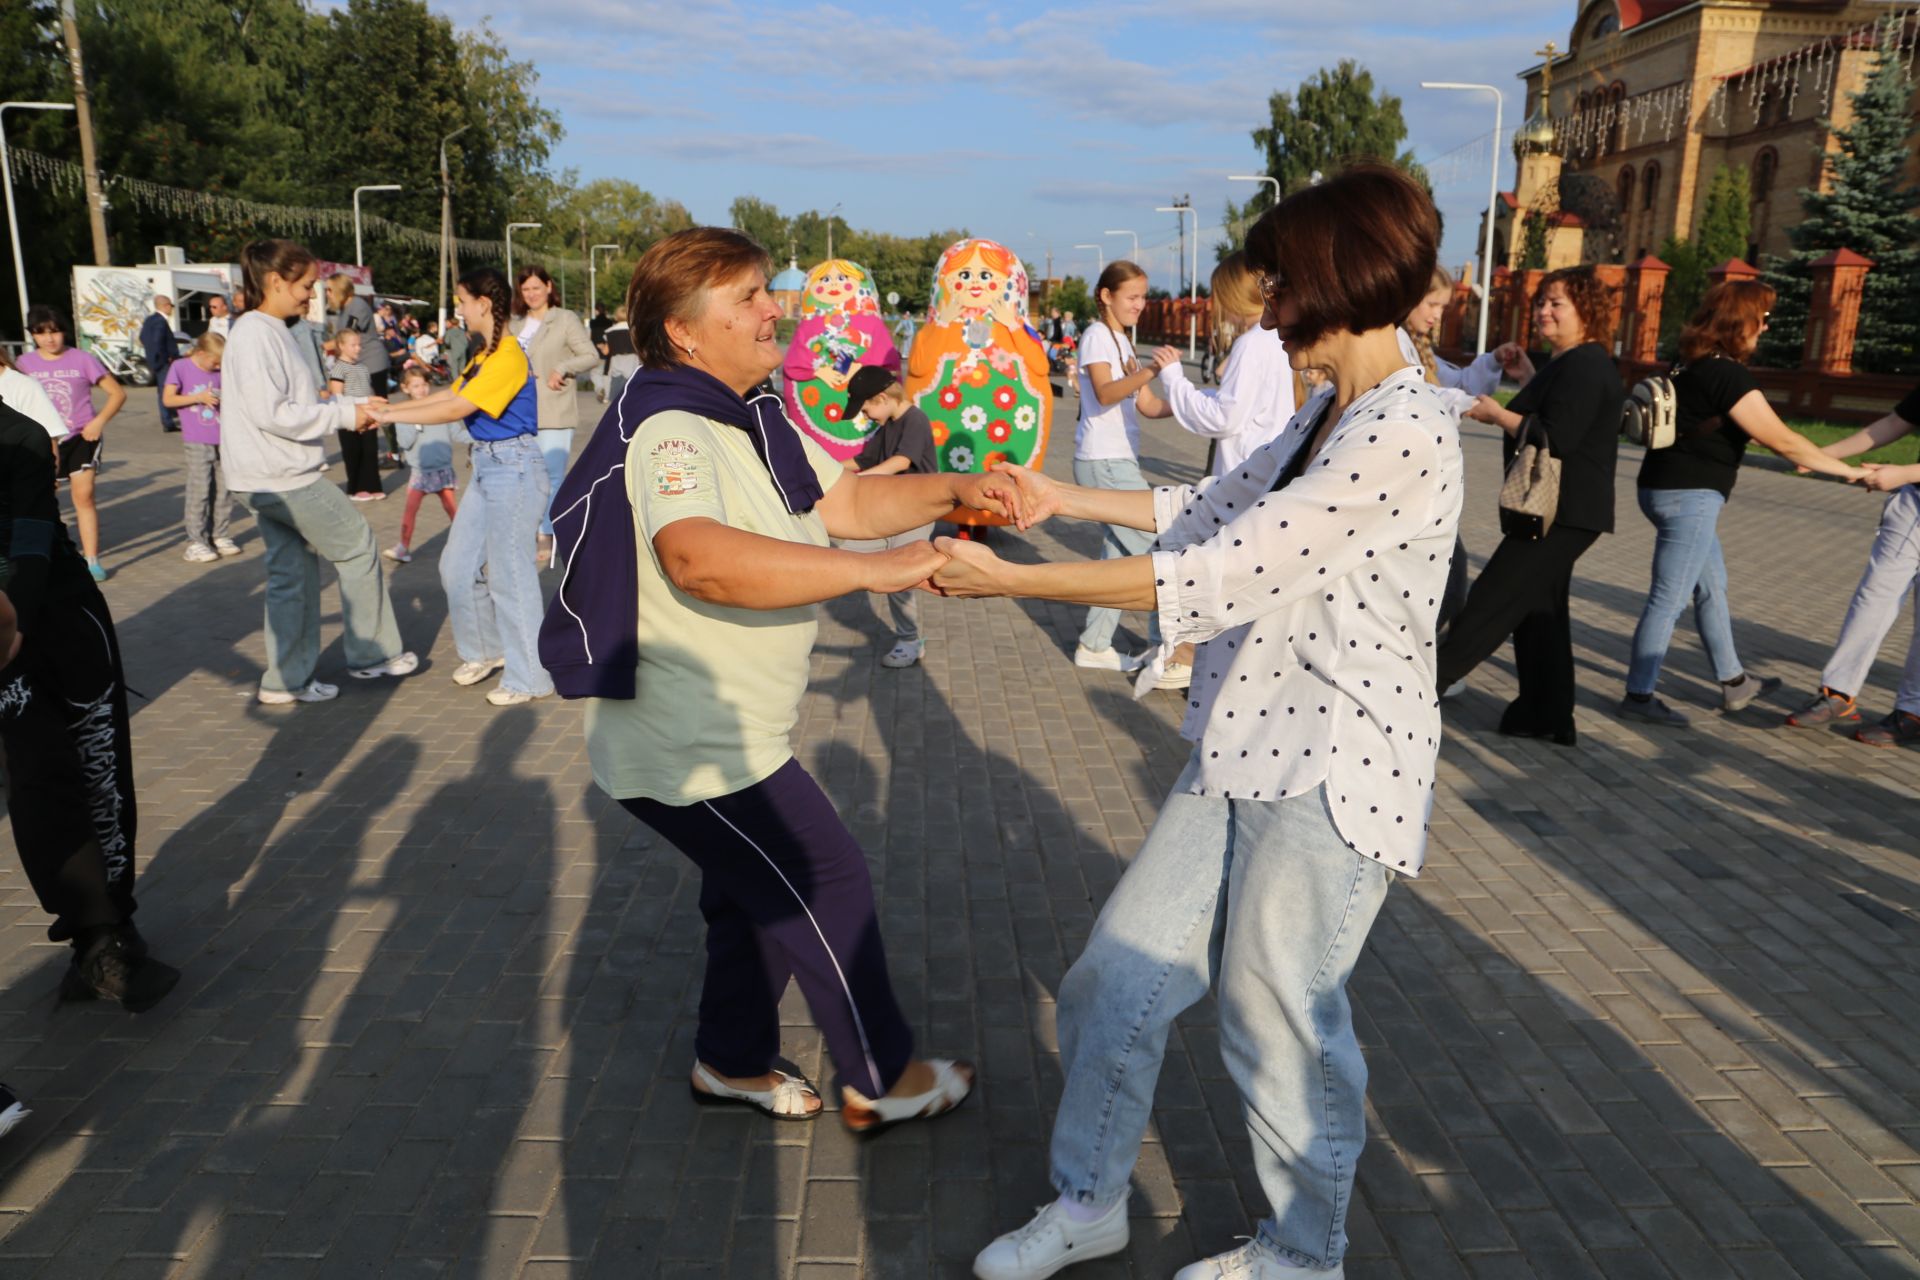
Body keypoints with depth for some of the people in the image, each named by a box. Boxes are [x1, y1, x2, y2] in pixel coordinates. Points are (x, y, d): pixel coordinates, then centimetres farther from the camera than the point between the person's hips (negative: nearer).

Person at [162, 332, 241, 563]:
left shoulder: (218, 371, 13)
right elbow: (168, 399, -4)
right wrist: (199, 397, -15)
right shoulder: (180, 367, -1)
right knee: (199, 489, -7)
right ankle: (195, 542, -3)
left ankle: (218, 536, 19)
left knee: (224, 488, 8)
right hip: (197, 441, -6)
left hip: (222, 439, 6)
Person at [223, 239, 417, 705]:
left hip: (277, 479, 10)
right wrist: (345, 414, -16)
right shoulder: (254, 336, -16)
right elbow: (271, 414, -23)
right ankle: (373, 653, 14)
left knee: (293, 572, 12)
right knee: (358, 547, 2)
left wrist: (357, 404, 8)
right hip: (283, 477, -10)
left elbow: (298, 403, 19)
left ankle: (287, 680, 19)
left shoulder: (274, 333, 14)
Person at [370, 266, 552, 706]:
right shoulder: (485, 353, 12)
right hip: (488, 466, 10)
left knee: (509, 574, -3)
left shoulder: (508, 357, -18)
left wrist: (389, 416, -16)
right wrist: (391, 407, 7)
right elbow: (450, 395, 15)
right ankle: (486, 649, 31)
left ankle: (529, 678, 7)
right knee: (458, 565, 14)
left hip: (514, 468, -10)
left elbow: (455, 410, -21)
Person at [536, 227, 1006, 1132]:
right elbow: (703, 559, -44)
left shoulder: (756, 416, 8)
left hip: (725, 732, 10)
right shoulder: (669, 431, -25)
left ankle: (733, 1063, 42)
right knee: (826, 878, 1)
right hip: (685, 747, -10)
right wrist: (871, 571, -44)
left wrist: (951, 490, -8)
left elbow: (845, 500, 9)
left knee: (763, 889, 21)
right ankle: (879, 1082, 21)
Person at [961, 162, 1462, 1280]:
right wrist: (1069, 499, 15)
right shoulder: (1328, 415, 12)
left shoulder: (1401, 435, -21)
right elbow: (1214, 510, 22)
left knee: (1280, 1027, 7)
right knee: (1118, 977, 12)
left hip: (1332, 777, -9)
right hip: (1248, 751, 9)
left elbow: (1221, 578, -24)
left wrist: (1011, 579, -20)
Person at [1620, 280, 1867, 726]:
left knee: (1712, 585, 20)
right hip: (1689, 495, -10)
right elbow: (1783, 441, -16)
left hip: (1667, 488, 10)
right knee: (1669, 599, -3)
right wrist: (1845, 470, -5)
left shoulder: (1690, 365, 10)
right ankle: (1639, 696, 4)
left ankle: (1734, 682, 32)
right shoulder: (1728, 376, -18)